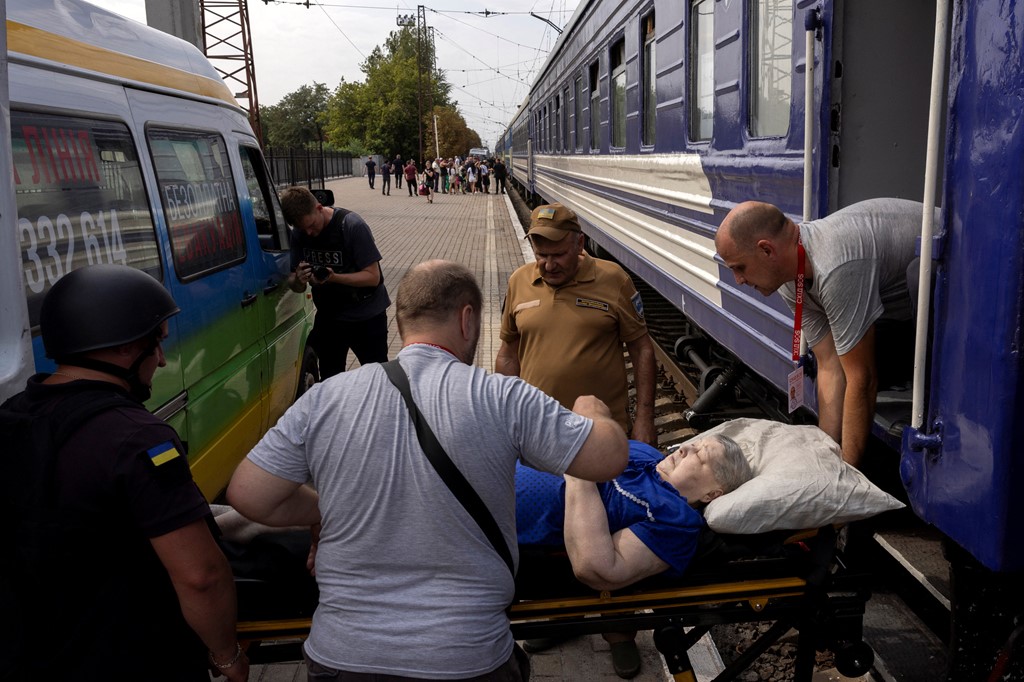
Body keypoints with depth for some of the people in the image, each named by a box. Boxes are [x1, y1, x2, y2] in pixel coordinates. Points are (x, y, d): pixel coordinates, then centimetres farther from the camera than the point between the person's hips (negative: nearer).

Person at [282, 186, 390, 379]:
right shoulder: (298, 234, -4)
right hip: (327, 318, 5)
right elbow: (296, 287, 1)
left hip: (366, 317, -5)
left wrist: (334, 277, -33)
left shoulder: (352, 225, -19)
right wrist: (298, 280, -24)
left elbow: (373, 277, -19)